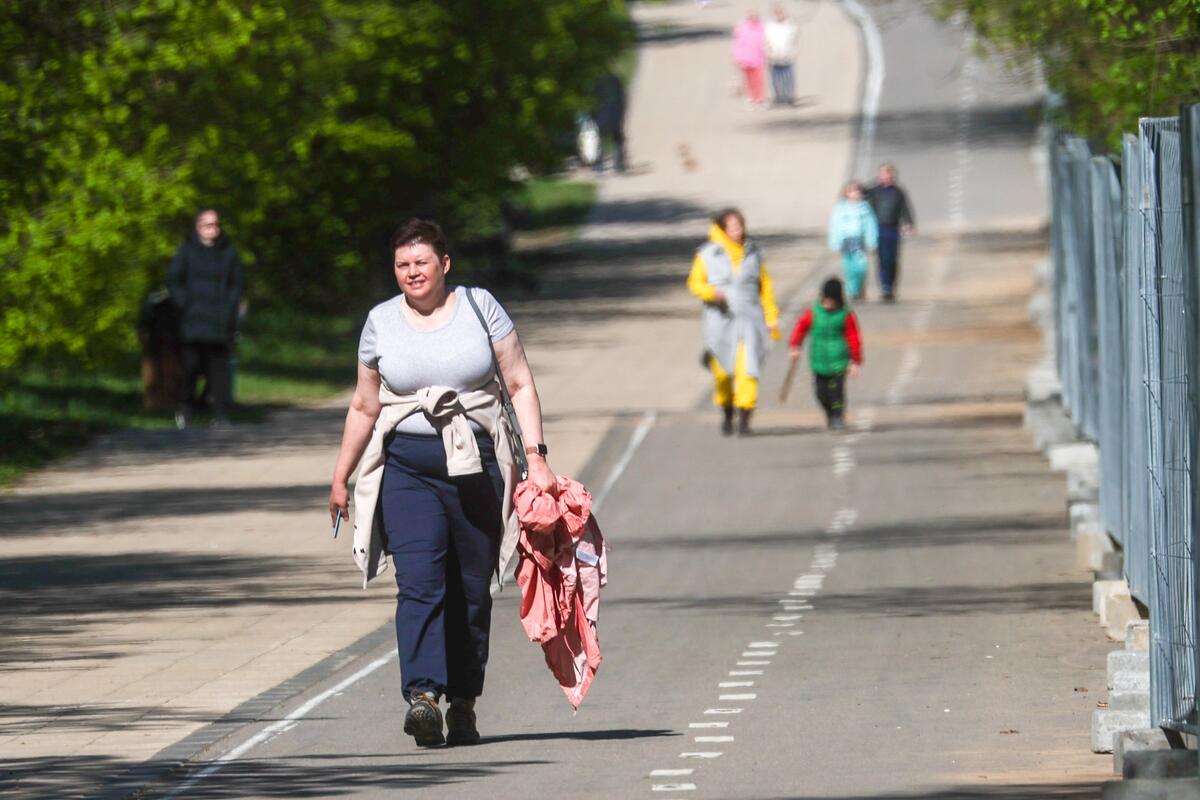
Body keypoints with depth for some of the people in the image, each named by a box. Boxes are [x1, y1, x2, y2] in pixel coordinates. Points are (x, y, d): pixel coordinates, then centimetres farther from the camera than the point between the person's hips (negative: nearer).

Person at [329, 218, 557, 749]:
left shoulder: (479, 307, 3)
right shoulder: (381, 322, 8)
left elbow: (520, 385, 4)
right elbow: (365, 407, 17)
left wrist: (536, 456, -5)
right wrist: (340, 478, 19)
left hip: (476, 467, 0)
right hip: (407, 470, 0)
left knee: (471, 591, 3)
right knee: (419, 582, -17)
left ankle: (463, 705, 14)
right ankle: (422, 696, -28)